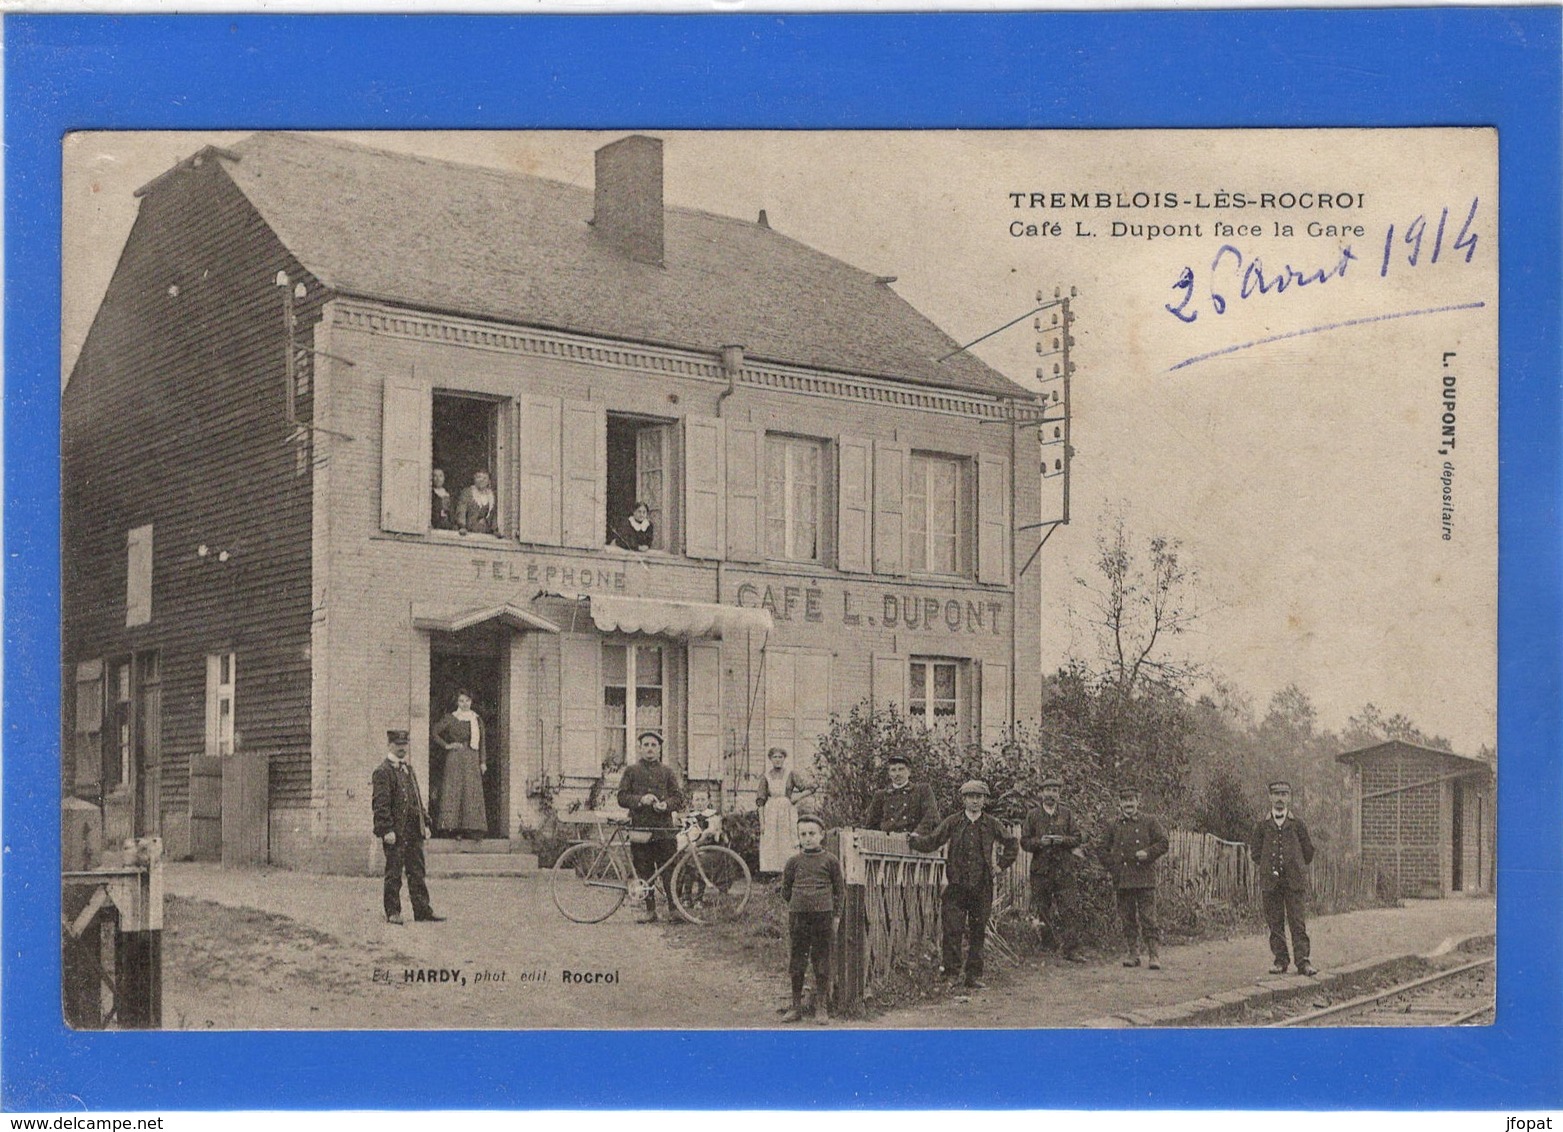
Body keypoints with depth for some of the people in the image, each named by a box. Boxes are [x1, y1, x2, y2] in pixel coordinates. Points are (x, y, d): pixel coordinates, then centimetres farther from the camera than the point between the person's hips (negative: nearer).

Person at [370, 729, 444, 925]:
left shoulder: (408, 769, 18)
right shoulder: (382, 772, -8)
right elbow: (380, 804, -14)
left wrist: (425, 823, 16)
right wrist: (386, 830, -19)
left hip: (414, 831, 7)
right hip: (395, 833, -7)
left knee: (417, 873, 8)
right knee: (393, 873, -1)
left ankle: (422, 910, 10)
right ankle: (392, 912, 5)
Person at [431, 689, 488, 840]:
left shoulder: (477, 720, 12)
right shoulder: (451, 719, 3)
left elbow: (482, 742, 11)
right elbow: (435, 732, 3)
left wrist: (483, 762, 5)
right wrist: (446, 745, -4)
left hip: (472, 760, 3)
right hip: (455, 758, -3)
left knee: (472, 792, -2)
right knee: (454, 790, -8)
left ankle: (472, 828, -3)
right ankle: (454, 826, -10)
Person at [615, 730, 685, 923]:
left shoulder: (668, 772, 12)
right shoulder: (631, 771, 11)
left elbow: (679, 798, 6)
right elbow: (622, 797, 4)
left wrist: (665, 804, -14)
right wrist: (640, 800, -13)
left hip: (664, 829, -1)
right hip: (639, 827, 1)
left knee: (669, 872, -5)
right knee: (644, 873, 2)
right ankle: (650, 910, 9)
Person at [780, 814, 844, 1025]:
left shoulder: (830, 861, 2)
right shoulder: (793, 861, 6)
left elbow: (840, 889, 7)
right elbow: (786, 889, 16)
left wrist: (835, 914, 4)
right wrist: (794, 907, 12)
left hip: (823, 915, -2)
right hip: (798, 916, 2)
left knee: (822, 963, 1)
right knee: (797, 962, 5)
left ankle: (822, 1009, 7)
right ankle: (796, 1007, 13)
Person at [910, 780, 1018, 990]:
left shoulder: (991, 824, 7)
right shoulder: (952, 822, 4)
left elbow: (1011, 845, 20)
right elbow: (932, 842, 1)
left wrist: (1001, 866, 12)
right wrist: (916, 839, -17)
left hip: (982, 886, 1)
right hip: (956, 885, -1)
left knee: (977, 932, 5)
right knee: (952, 929, -5)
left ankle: (974, 976, 11)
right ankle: (951, 972, 3)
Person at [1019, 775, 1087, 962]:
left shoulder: (1067, 814, 9)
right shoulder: (1033, 815, 7)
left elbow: (1077, 839, 6)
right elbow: (1024, 842, 5)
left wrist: (1063, 840, -13)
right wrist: (1039, 842, -14)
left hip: (1064, 869, 0)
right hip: (1040, 868, 0)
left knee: (1069, 910, -7)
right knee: (1042, 909, 2)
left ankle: (1071, 949, -6)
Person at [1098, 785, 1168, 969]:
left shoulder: (1149, 822, 6)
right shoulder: (1114, 826, 12)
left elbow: (1163, 842, 3)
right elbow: (1104, 851, 17)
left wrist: (1148, 853, -12)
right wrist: (1113, 866, 2)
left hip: (1145, 879, -3)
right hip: (1122, 881, 3)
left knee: (1148, 919, -6)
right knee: (1128, 920, 6)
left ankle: (1154, 955, -4)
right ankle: (1132, 953, 12)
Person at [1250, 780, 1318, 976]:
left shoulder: (1297, 823, 5)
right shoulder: (1263, 824, 7)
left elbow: (1308, 849, 14)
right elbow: (1255, 849, 16)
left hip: (1295, 880, -1)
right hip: (1270, 881, 1)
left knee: (1298, 922, -6)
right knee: (1275, 923, 3)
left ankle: (1302, 961, -6)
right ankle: (1280, 960, 9)